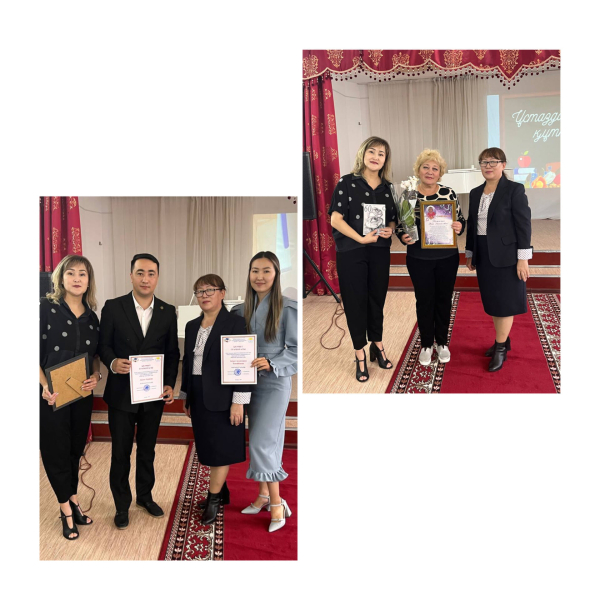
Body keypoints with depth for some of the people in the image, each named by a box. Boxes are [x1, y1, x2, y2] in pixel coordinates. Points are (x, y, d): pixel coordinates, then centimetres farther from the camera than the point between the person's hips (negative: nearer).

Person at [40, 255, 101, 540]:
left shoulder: (91, 317, 7)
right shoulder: (46, 308, -7)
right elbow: (36, 351, -10)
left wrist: (96, 375, -5)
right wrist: (44, 386, -20)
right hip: (52, 395, -4)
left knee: (75, 448, 14)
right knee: (56, 450, 5)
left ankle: (70, 501, 29)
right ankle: (68, 506, 19)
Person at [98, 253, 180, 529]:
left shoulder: (168, 312, 1)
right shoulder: (113, 307, -6)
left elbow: (172, 353, 5)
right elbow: (103, 345, -3)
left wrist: (170, 384, -6)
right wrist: (112, 362, -23)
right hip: (121, 394, -2)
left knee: (147, 450, 17)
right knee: (121, 452, 9)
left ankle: (145, 496, 36)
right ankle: (122, 504, 26)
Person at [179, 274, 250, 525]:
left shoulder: (235, 323, -9)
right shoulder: (192, 326, 11)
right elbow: (187, 362, 15)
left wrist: (238, 401, -17)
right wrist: (186, 398, 14)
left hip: (222, 398, -6)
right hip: (199, 397, 6)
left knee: (220, 449, 1)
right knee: (208, 448, 13)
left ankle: (213, 499, 10)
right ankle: (220, 492, 26)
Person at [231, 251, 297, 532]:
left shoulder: (287, 308, -9)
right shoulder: (241, 310, 5)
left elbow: (296, 349, -9)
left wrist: (271, 363, -21)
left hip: (275, 382, -5)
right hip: (249, 381, 5)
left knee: (262, 442, -10)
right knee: (258, 441, 13)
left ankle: (277, 502, 3)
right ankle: (263, 496, 26)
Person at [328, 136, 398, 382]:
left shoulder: (388, 188, 8)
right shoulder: (347, 183, -4)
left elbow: (393, 219, 16)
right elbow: (336, 219, -10)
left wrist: (390, 230, -7)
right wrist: (361, 238, -19)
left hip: (380, 251, 4)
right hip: (351, 251, -3)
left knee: (377, 298, 11)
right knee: (355, 301, 4)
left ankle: (377, 345, 30)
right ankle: (360, 353, 16)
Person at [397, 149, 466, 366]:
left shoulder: (448, 192, -2)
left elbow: (461, 219, 3)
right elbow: (400, 224, 0)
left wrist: (459, 226, -19)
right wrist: (404, 237, -20)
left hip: (447, 258, 1)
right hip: (419, 259, -1)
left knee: (444, 298, 12)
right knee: (424, 300, 8)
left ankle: (442, 342, 30)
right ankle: (426, 344, 25)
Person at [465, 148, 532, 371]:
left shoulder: (514, 189, -8)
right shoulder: (475, 193, 10)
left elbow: (523, 224, -11)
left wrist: (523, 258, -15)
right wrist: (469, 253, 15)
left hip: (506, 254, -6)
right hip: (484, 255, 6)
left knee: (504, 302, -1)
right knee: (492, 301, 11)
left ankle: (500, 349, 6)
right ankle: (502, 341, 25)